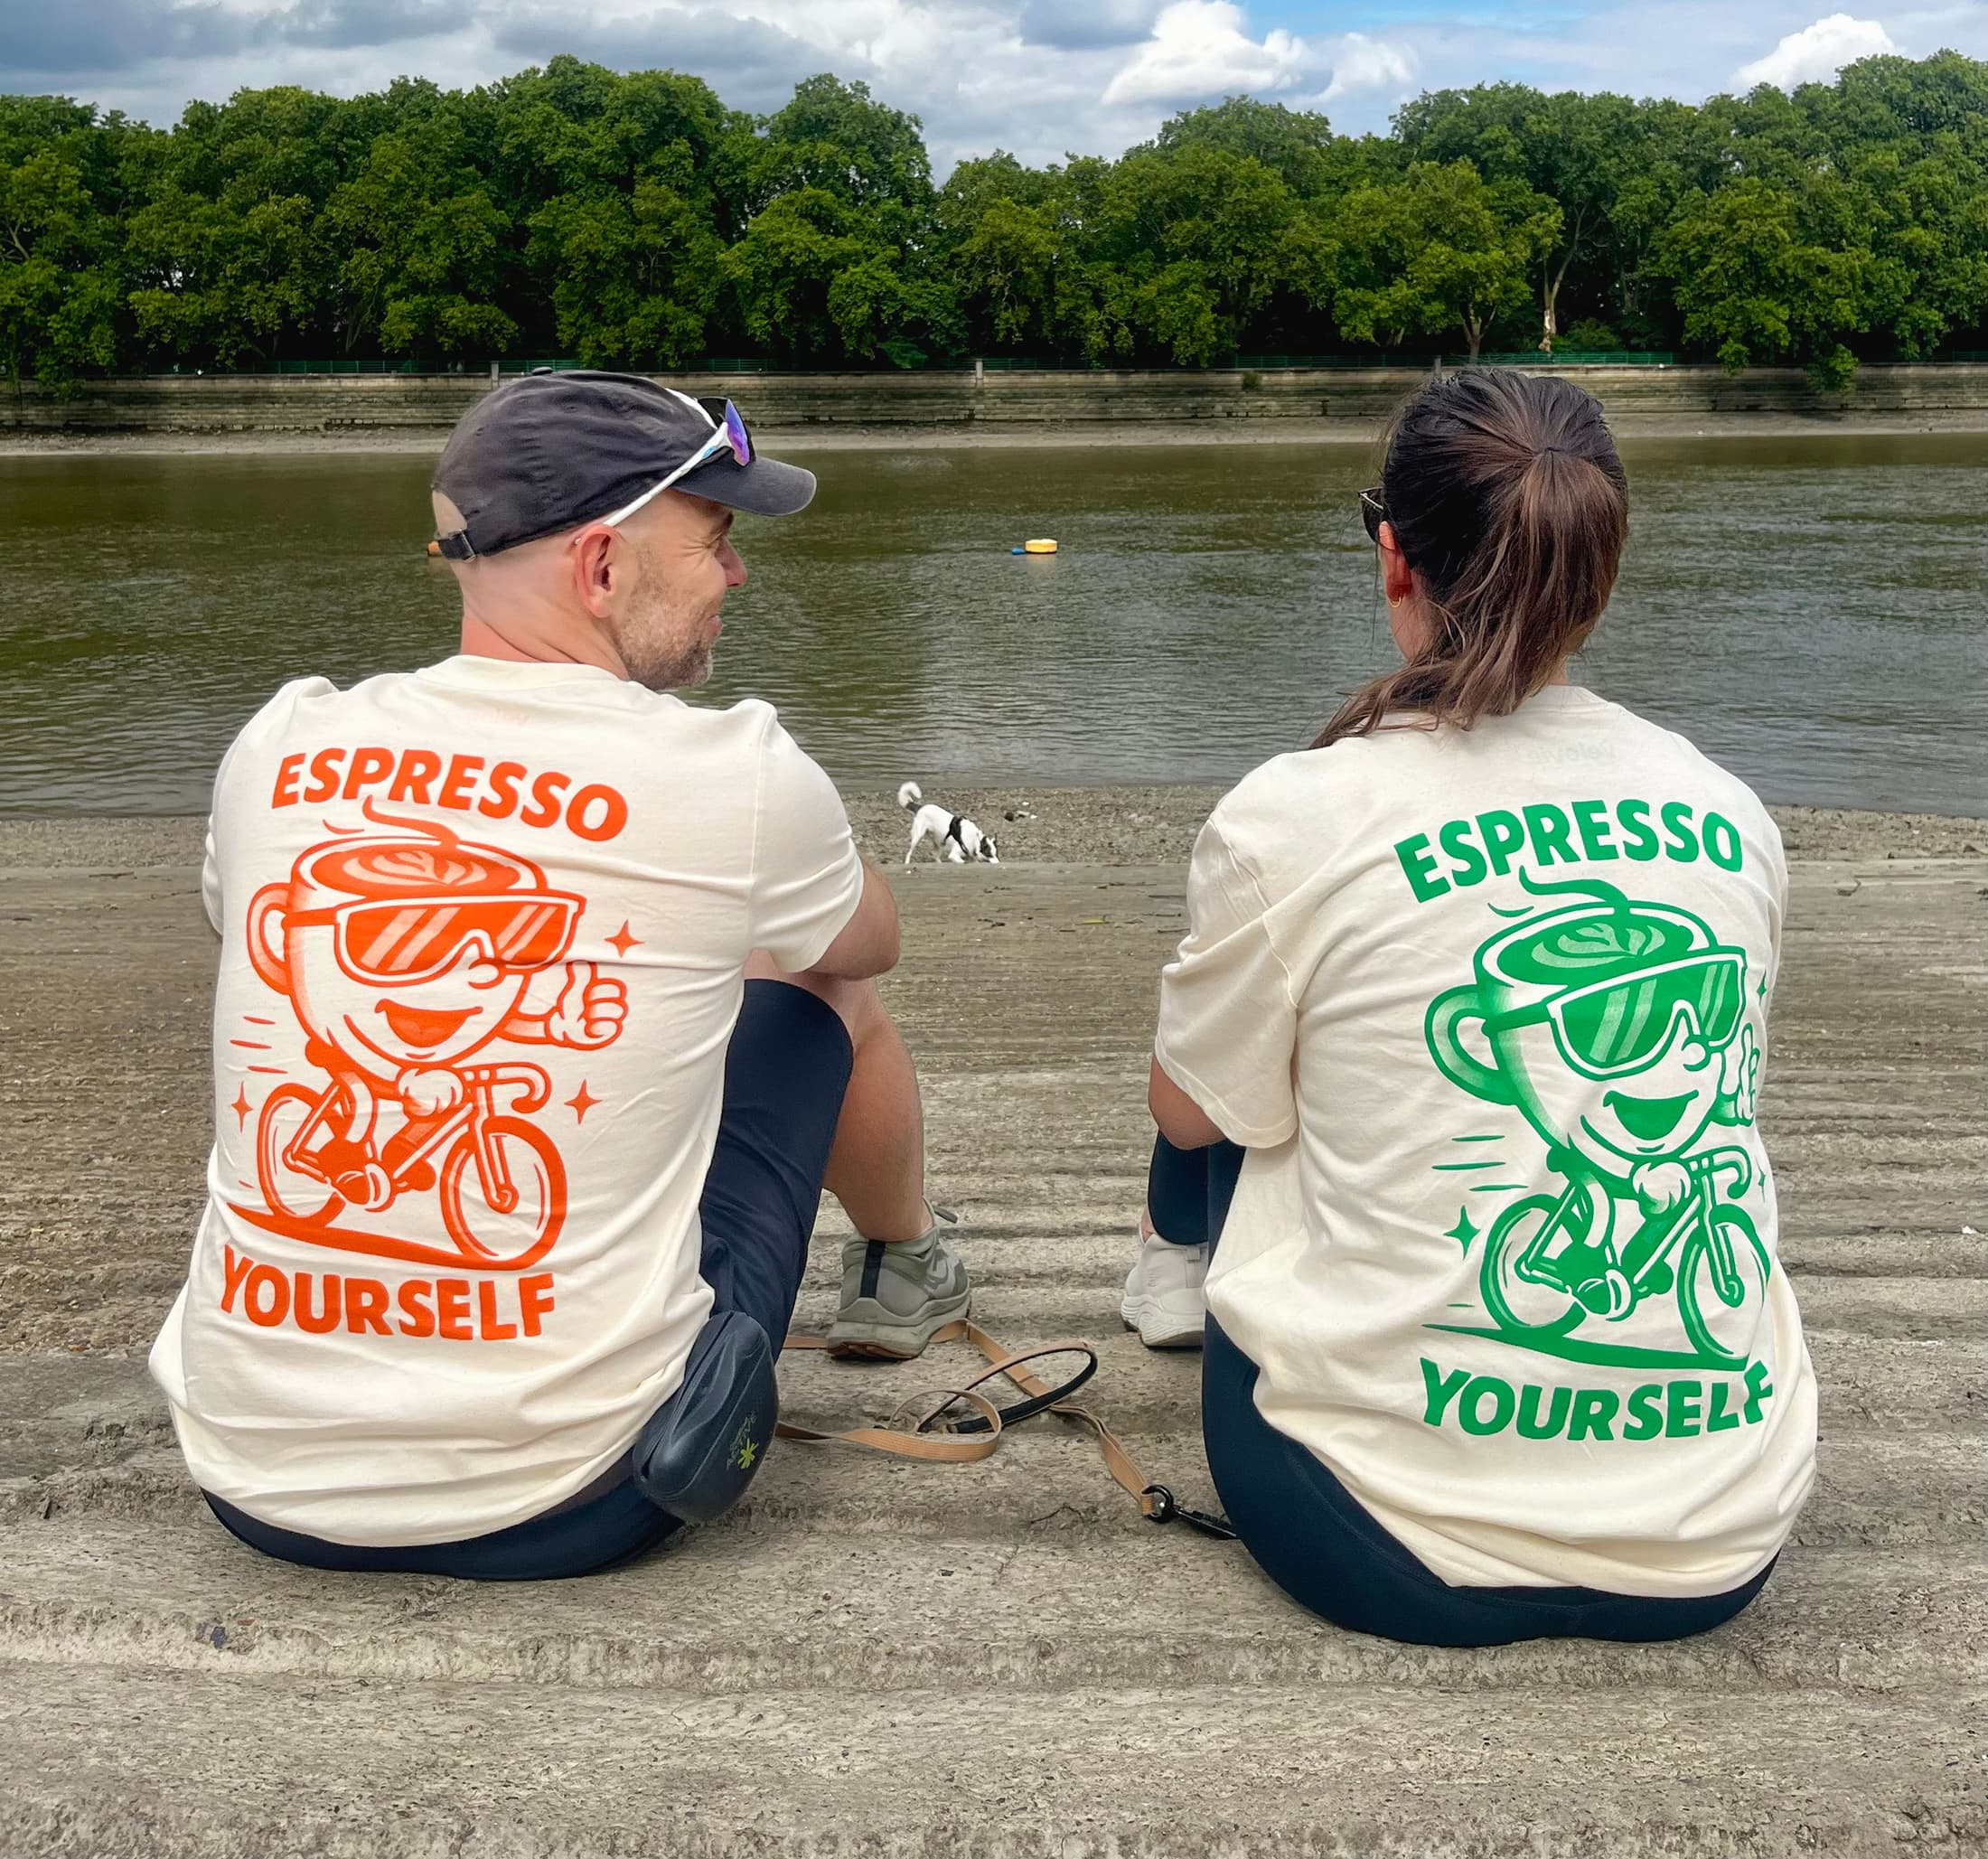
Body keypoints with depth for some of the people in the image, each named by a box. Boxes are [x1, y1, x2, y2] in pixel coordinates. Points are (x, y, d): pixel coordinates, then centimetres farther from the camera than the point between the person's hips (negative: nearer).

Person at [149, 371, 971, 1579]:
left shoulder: (279, 749, -3)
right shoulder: (734, 776, -13)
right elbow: (872, 938, 11)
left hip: (256, 1488, 4)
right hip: (571, 1501, -3)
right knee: (820, 989, 16)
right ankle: (905, 1275, 47)